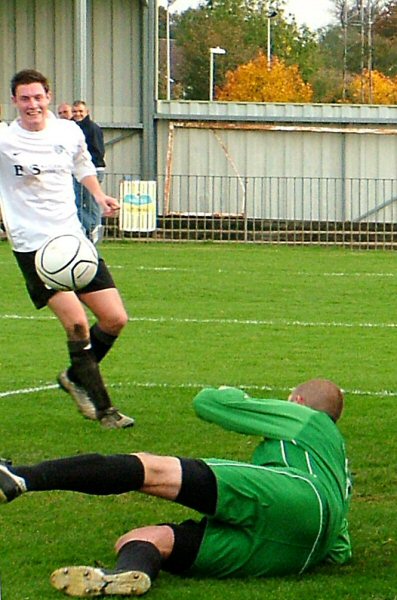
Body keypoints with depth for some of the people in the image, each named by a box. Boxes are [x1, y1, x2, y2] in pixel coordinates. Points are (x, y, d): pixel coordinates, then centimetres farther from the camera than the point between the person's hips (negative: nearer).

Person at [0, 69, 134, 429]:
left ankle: (75, 377, 29)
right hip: (33, 247, -5)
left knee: (115, 319, 3)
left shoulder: (70, 132, 6)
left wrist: (99, 196, 15)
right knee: (77, 324, -16)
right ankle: (102, 409, -4)